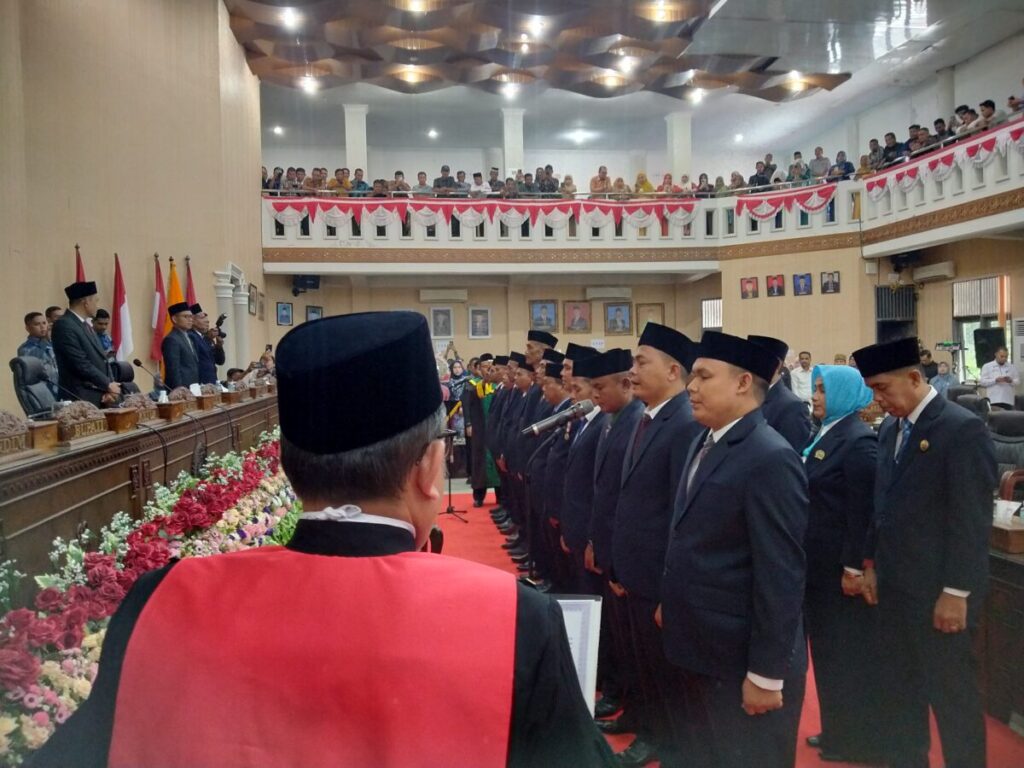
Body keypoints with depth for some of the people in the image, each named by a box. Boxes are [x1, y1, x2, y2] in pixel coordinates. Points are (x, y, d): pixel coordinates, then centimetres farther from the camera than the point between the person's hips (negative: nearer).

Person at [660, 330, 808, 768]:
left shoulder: (770, 459, -21)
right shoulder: (703, 444, 7)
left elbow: (781, 576, -22)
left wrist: (766, 675, -19)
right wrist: (671, 602, 15)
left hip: (741, 662, -8)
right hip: (696, 650, 9)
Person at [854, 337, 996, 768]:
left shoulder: (963, 429, -14)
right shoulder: (890, 430, 9)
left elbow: (973, 520, -16)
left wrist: (956, 593, -16)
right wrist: (872, 564, 12)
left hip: (938, 590, -7)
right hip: (895, 584, 7)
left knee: (952, 693, 6)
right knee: (900, 690, 17)